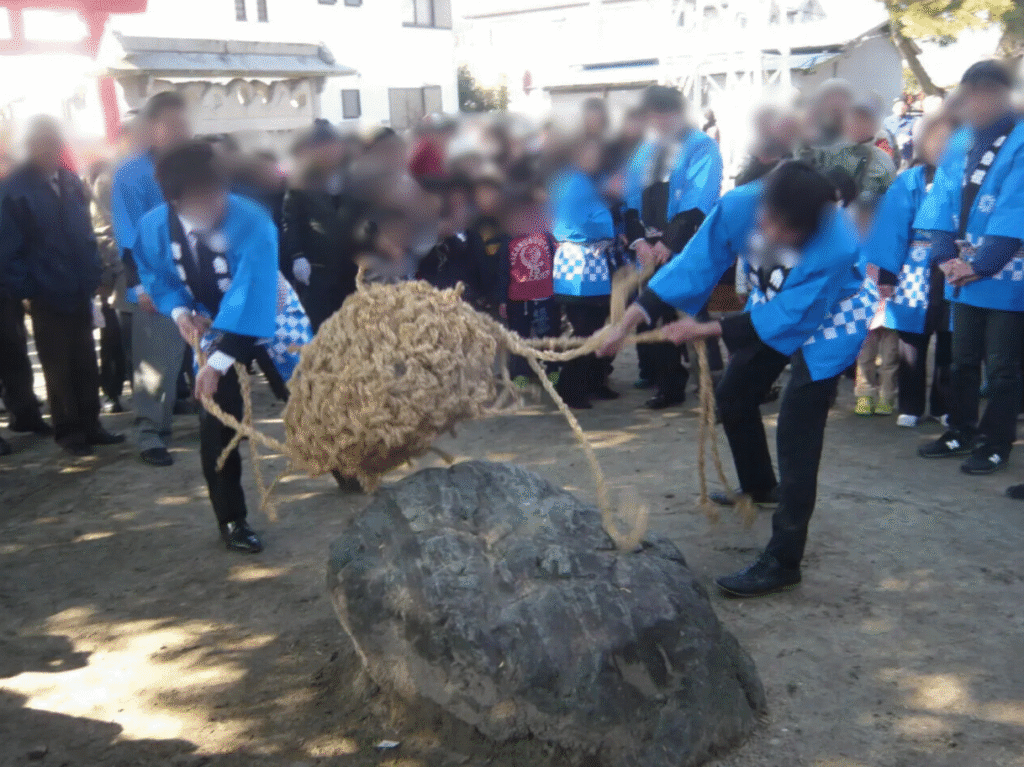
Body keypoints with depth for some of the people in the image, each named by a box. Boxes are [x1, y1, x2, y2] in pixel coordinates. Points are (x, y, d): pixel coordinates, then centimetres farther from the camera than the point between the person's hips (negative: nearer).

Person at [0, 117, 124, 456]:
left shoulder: (71, 182, 9)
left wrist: (93, 277, 5)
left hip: (80, 292, 5)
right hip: (47, 295, -5)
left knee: (86, 364, 11)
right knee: (58, 367, 7)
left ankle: (90, 425, 22)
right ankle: (68, 431, 17)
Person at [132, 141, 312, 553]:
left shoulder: (251, 222, -33)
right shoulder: (154, 228, -20)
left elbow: (250, 299, -37)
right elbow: (156, 276, 2)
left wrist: (220, 362, -41)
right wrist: (179, 311, -18)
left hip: (270, 320, -2)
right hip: (211, 327, 2)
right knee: (216, 421, -5)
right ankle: (231, 520, 11)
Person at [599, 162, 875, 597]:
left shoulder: (835, 247, -41)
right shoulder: (739, 205, -30)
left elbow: (786, 319, -33)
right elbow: (694, 264, -23)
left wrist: (705, 331, -32)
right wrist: (629, 321, -28)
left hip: (830, 316, -6)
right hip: (774, 303, 6)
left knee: (797, 431, -15)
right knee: (734, 397, 18)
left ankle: (783, 561, -8)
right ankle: (758, 487, 45)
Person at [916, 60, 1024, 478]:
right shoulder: (959, 146, 8)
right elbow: (943, 201, 4)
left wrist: (981, 264, -19)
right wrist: (946, 256, -8)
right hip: (963, 275, 6)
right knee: (962, 360, 15)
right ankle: (961, 432, 29)